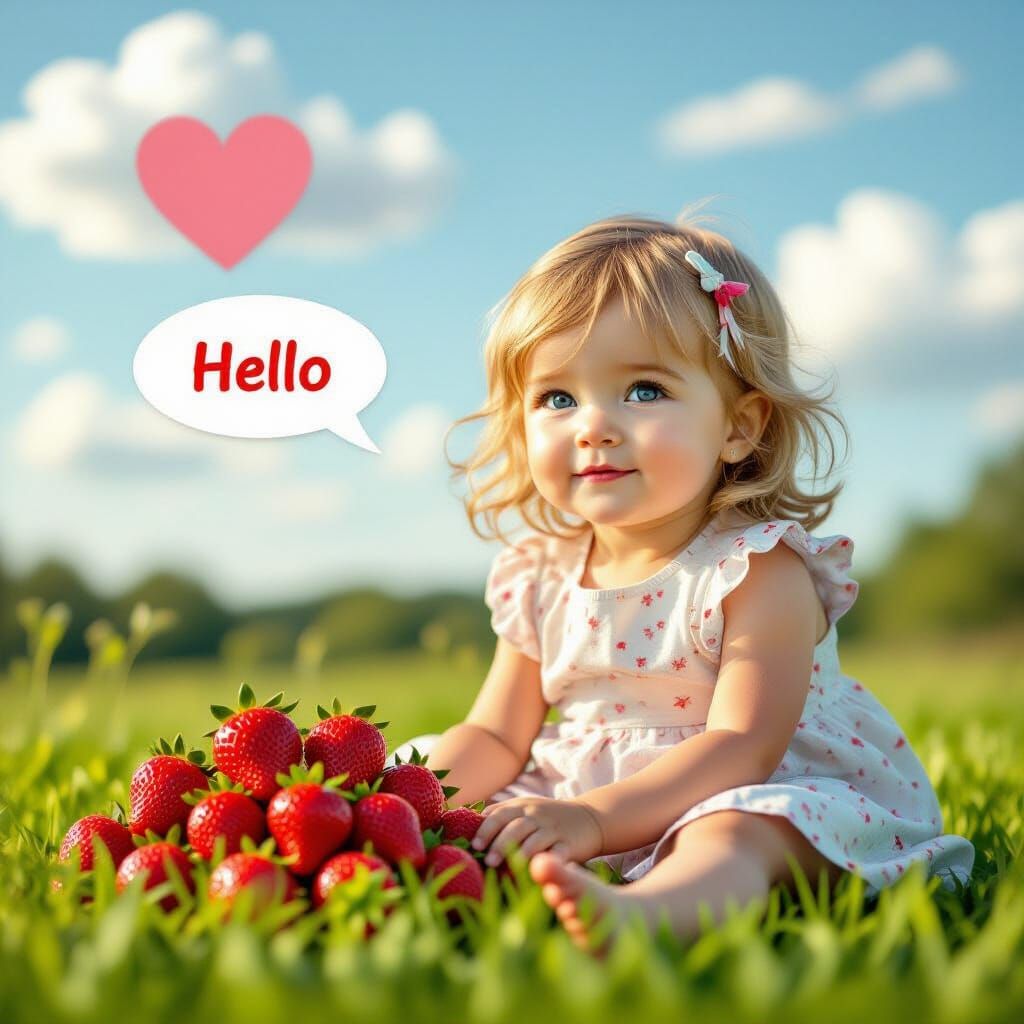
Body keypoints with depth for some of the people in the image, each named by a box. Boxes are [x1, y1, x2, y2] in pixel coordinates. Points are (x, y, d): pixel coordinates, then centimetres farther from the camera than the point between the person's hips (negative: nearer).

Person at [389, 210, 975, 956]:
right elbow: (496, 737, 10)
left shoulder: (759, 573, -13)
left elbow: (742, 747, -23)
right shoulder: (539, 579, 5)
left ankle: (641, 912, -68)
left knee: (735, 831, -40)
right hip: (578, 799, 8)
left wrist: (596, 816, -35)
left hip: (754, 795, -8)